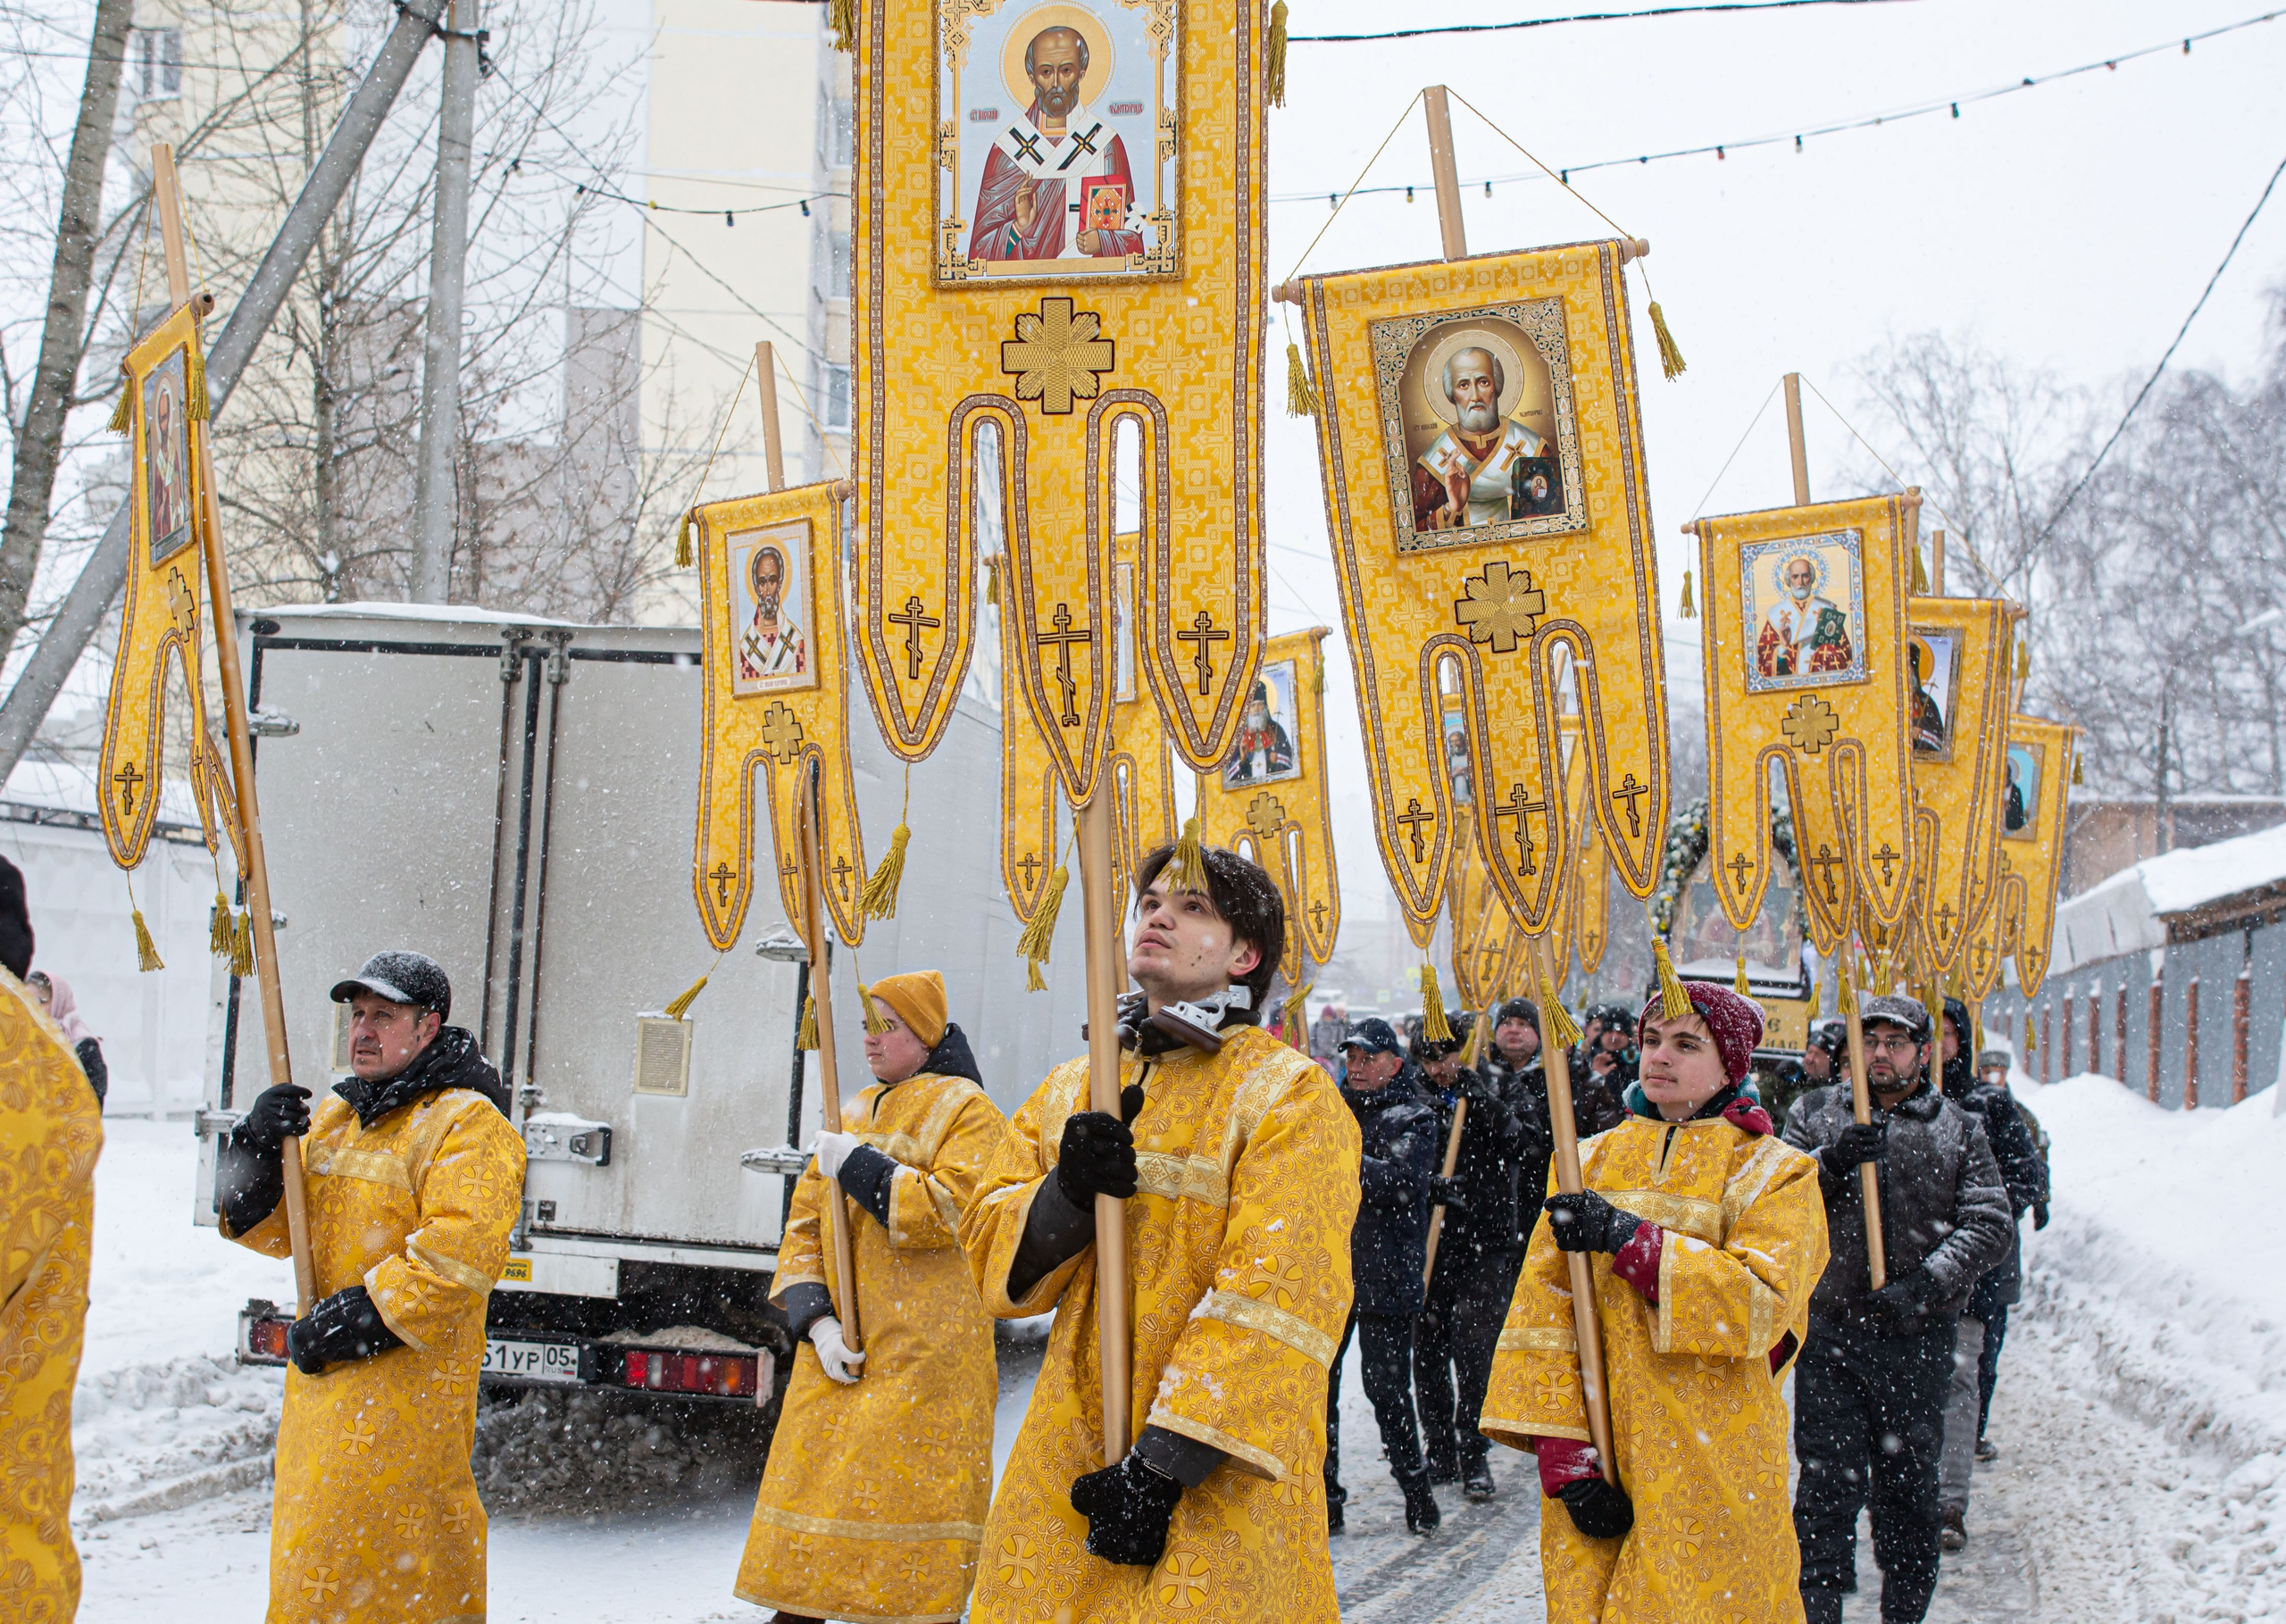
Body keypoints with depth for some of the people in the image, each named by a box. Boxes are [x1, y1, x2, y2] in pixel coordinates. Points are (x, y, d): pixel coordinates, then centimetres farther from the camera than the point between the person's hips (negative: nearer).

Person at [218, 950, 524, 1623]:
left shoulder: (468, 1125, -9)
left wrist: (358, 1319, -21)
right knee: (307, 1549, 16)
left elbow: (457, 1256, -20)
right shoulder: (332, 1117, 16)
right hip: (323, 1368, 8)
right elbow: (272, 1230, 13)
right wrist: (259, 1148, -5)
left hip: (411, 1373, -8)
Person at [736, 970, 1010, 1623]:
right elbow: (804, 1228, 14)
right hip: (837, 1357, 6)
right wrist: (816, 1321, -2)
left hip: (921, 1364, -6)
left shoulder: (966, 1112, -1)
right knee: (810, 1497, 6)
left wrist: (855, 1166, -13)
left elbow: (951, 1212, -17)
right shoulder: (854, 1116, 18)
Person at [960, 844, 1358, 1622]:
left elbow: (1277, 1298, -15)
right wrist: (1067, 1193, -14)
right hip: (1066, 1464, 5)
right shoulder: (1072, 1089, 14)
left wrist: (1159, 1466, -20)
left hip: (1214, 1478, -5)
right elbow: (995, 1256, 8)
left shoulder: (1290, 1097, -6)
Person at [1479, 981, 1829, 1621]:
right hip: (1598, 1467, 3)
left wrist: (1628, 1238, -19)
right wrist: (1565, 1459, -10)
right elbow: (1542, 1316, 1)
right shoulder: (1591, 1164, 10)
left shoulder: (1776, 1174, 3)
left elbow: (1762, 1303, -15)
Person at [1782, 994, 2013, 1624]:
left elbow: (1988, 1223, -1)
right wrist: (1831, 1162, -19)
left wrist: (1924, 1284, -15)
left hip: (1918, 1339, 1)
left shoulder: (1960, 1130, 8)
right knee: (1829, 1483, -3)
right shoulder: (1814, 1113, 9)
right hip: (1829, 1334, -1)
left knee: (1909, 1488, 9)